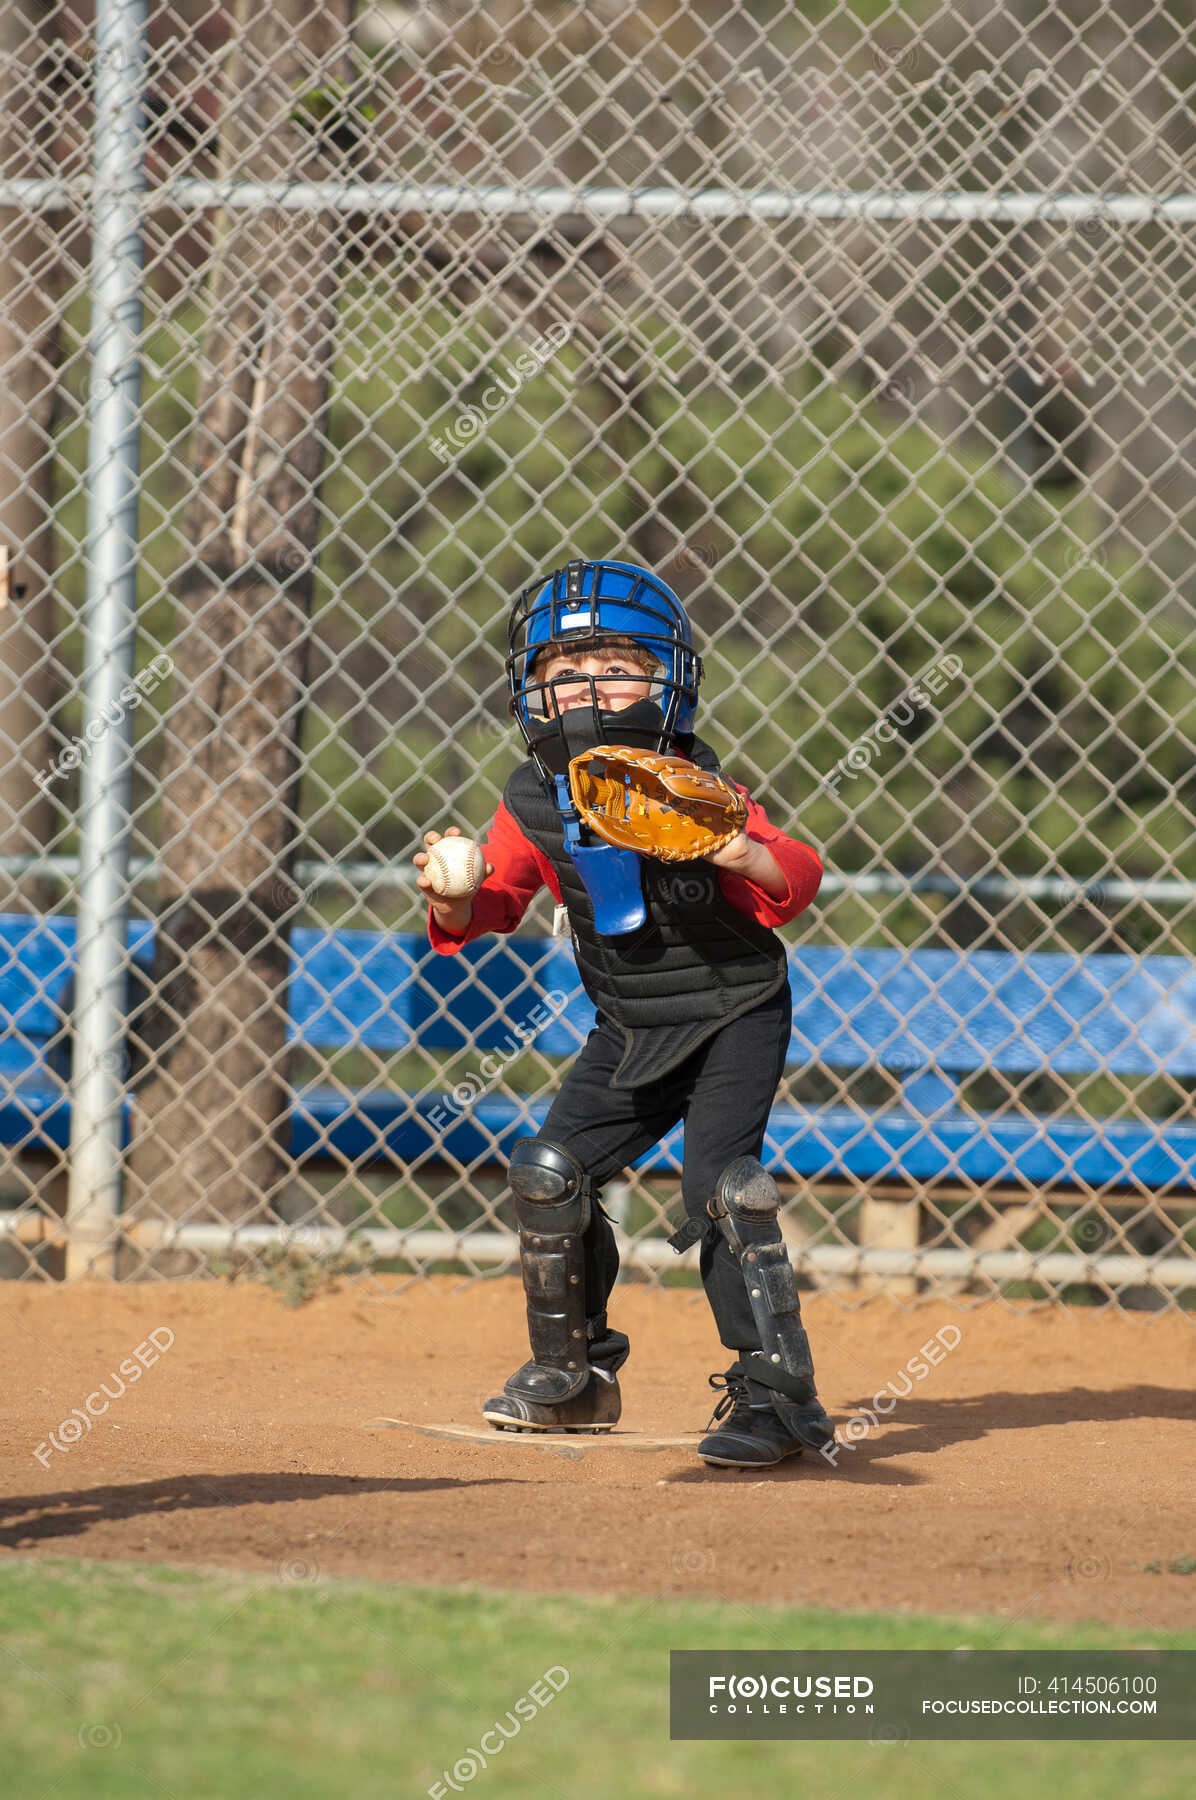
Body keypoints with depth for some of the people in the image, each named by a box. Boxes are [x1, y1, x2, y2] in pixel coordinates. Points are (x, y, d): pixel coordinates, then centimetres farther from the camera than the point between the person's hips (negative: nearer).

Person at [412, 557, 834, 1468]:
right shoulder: (533, 805, -5)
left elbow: (799, 880, -23)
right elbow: (498, 900, 2)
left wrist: (747, 857, -45)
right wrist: (454, 899, -21)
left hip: (733, 1016, -6)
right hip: (630, 1032, 6)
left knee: (720, 1182, -20)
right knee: (551, 1170, 2)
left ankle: (778, 1390, -16)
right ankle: (576, 1373, 21)